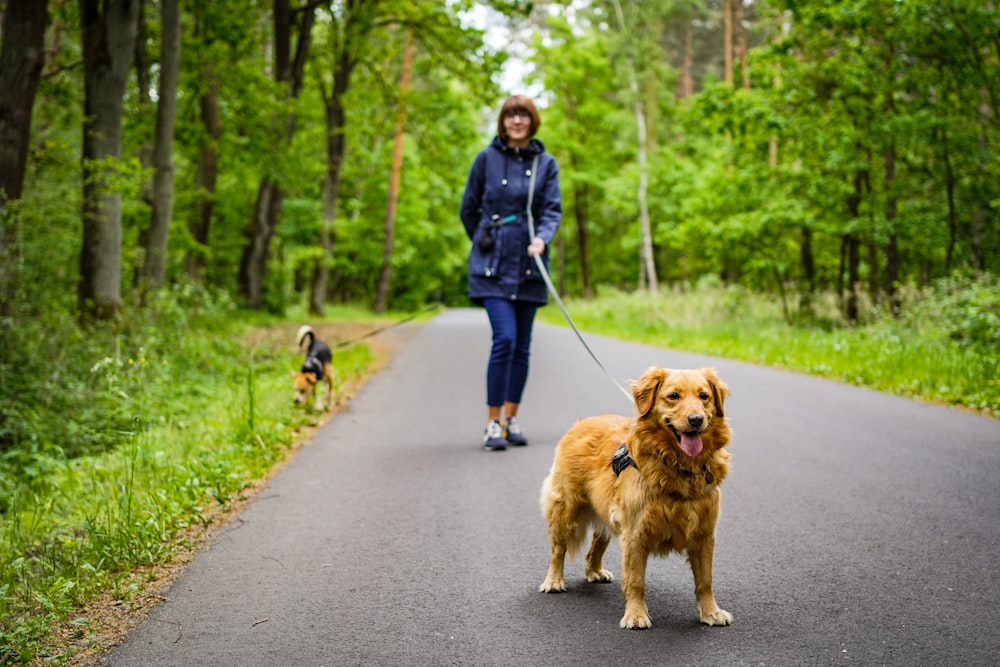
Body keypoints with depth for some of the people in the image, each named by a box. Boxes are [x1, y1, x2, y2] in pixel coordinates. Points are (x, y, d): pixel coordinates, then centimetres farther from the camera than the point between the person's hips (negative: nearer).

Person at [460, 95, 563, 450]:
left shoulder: (546, 163, 7)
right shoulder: (486, 159, 2)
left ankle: (511, 418, 19)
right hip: (493, 267, -3)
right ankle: (493, 423, -7)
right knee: (504, 338, -15)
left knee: (522, 346, 7)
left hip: (529, 267, 3)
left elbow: (553, 209, 0)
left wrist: (541, 239, -18)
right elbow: (468, 209, 10)